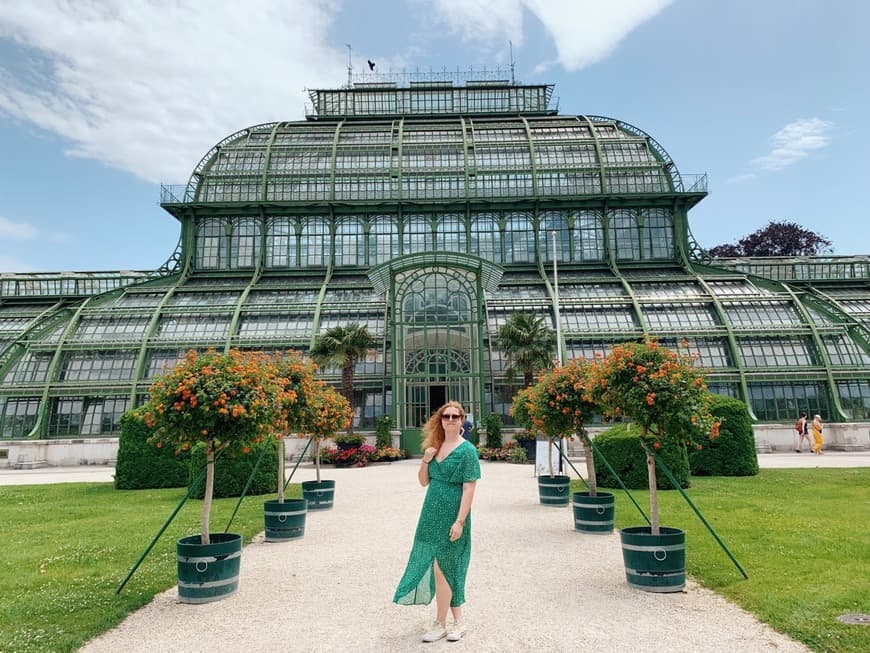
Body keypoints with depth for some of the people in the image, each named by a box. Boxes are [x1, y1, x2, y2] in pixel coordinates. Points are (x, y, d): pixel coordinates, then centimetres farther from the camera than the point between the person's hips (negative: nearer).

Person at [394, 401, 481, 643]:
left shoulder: (467, 450, -11)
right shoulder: (435, 447, 8)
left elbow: (469, 489, -14)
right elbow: (424, 481, 12)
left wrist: (460, 521, -19)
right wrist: (425, 461, -6)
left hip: (451, 518, -6)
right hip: (432, 515, 6)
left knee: (441, 569, 0)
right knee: (448, 569, 15)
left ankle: (440, 624, 18)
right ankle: (458, 621, 29)